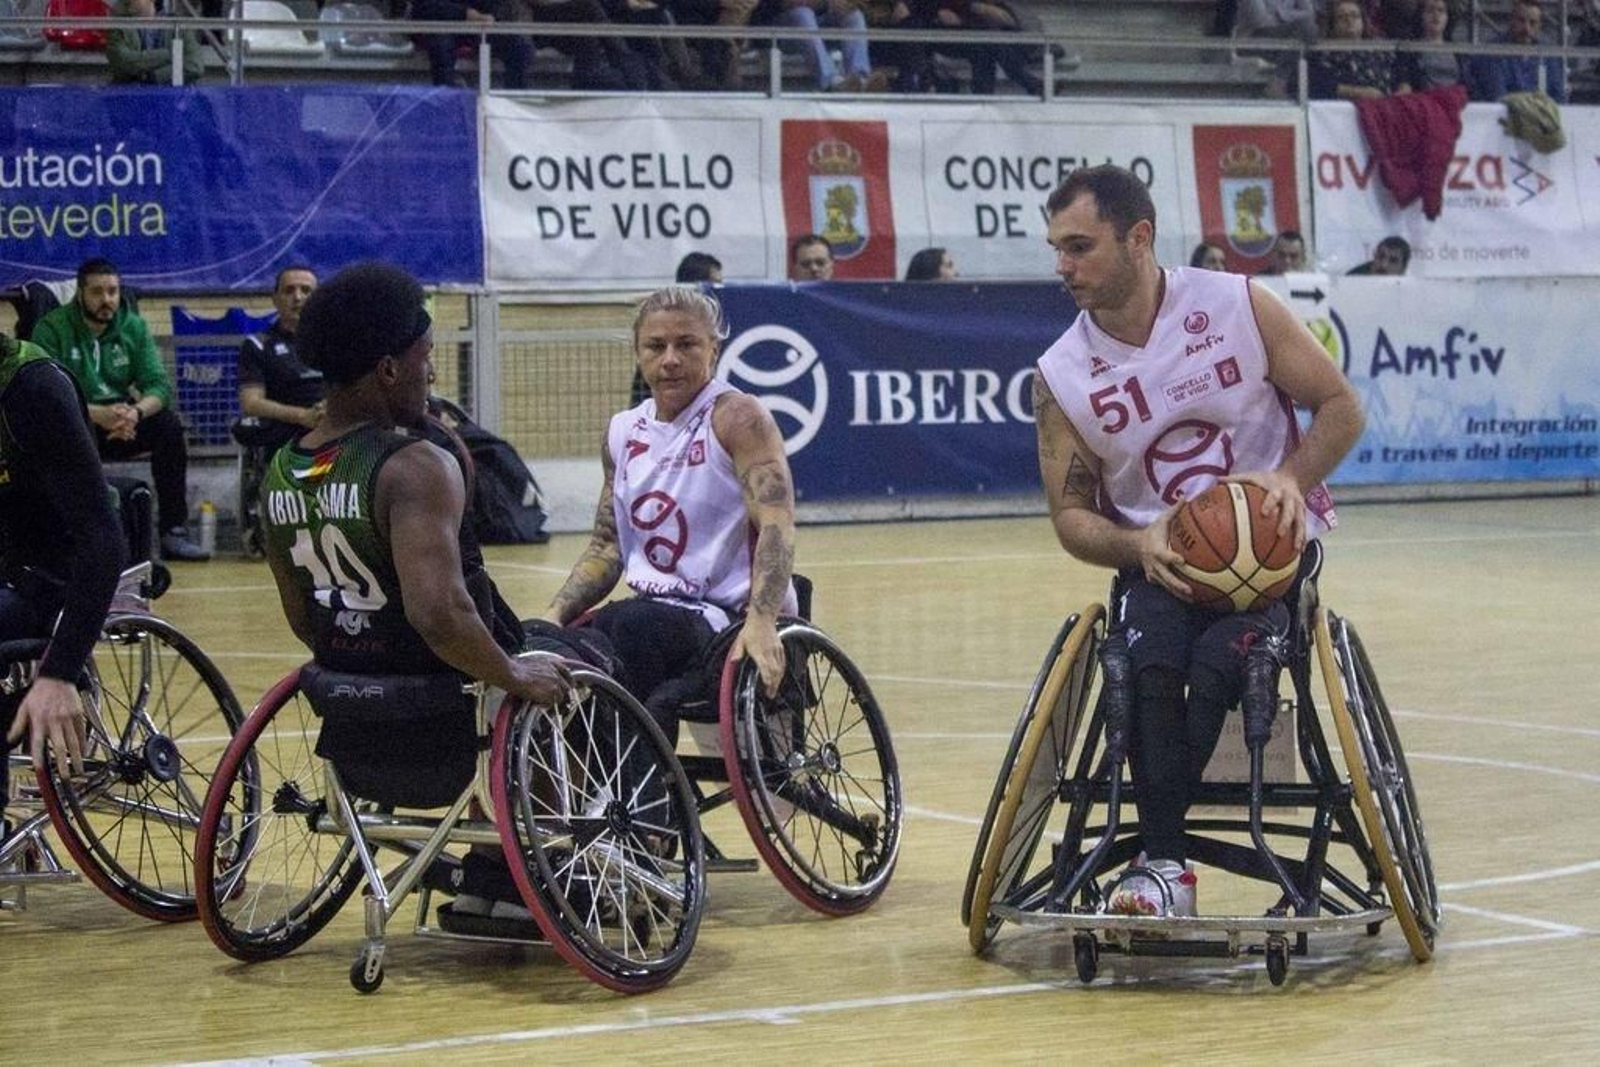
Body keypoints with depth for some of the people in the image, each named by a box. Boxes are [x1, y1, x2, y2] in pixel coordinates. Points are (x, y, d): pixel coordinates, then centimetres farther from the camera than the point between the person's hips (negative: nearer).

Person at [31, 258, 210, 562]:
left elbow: (158, 385, -5)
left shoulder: (134, 327, 4)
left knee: (168, 424, -22)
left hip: (121, 421, 4)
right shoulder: (52, 328, -9)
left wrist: (135, 412, -29)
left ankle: (173, 531, -19)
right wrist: (98, 414, -34)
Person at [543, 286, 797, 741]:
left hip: (731, 619, -6)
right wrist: (555, 615, 0)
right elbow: (607, 546, 18)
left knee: (634, 627, -37)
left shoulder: (737, 418, -6)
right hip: (650, 611, 6)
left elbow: (775, 527, -18)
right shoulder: (624, 433, 14)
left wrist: (761, 622, -34)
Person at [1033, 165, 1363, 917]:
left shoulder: (1238, 308, -7)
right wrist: (1137, 547, -18)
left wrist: (1291, 480, -19)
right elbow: (1071, 515, 3)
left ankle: (1152, 847, -20)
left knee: (1216, 665, -30)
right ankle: (1167, 867, -29)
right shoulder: (1062, 376, -2)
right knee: (1150, 666, -30)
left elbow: (1339, 405, 0)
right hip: (1158, 562, 1)